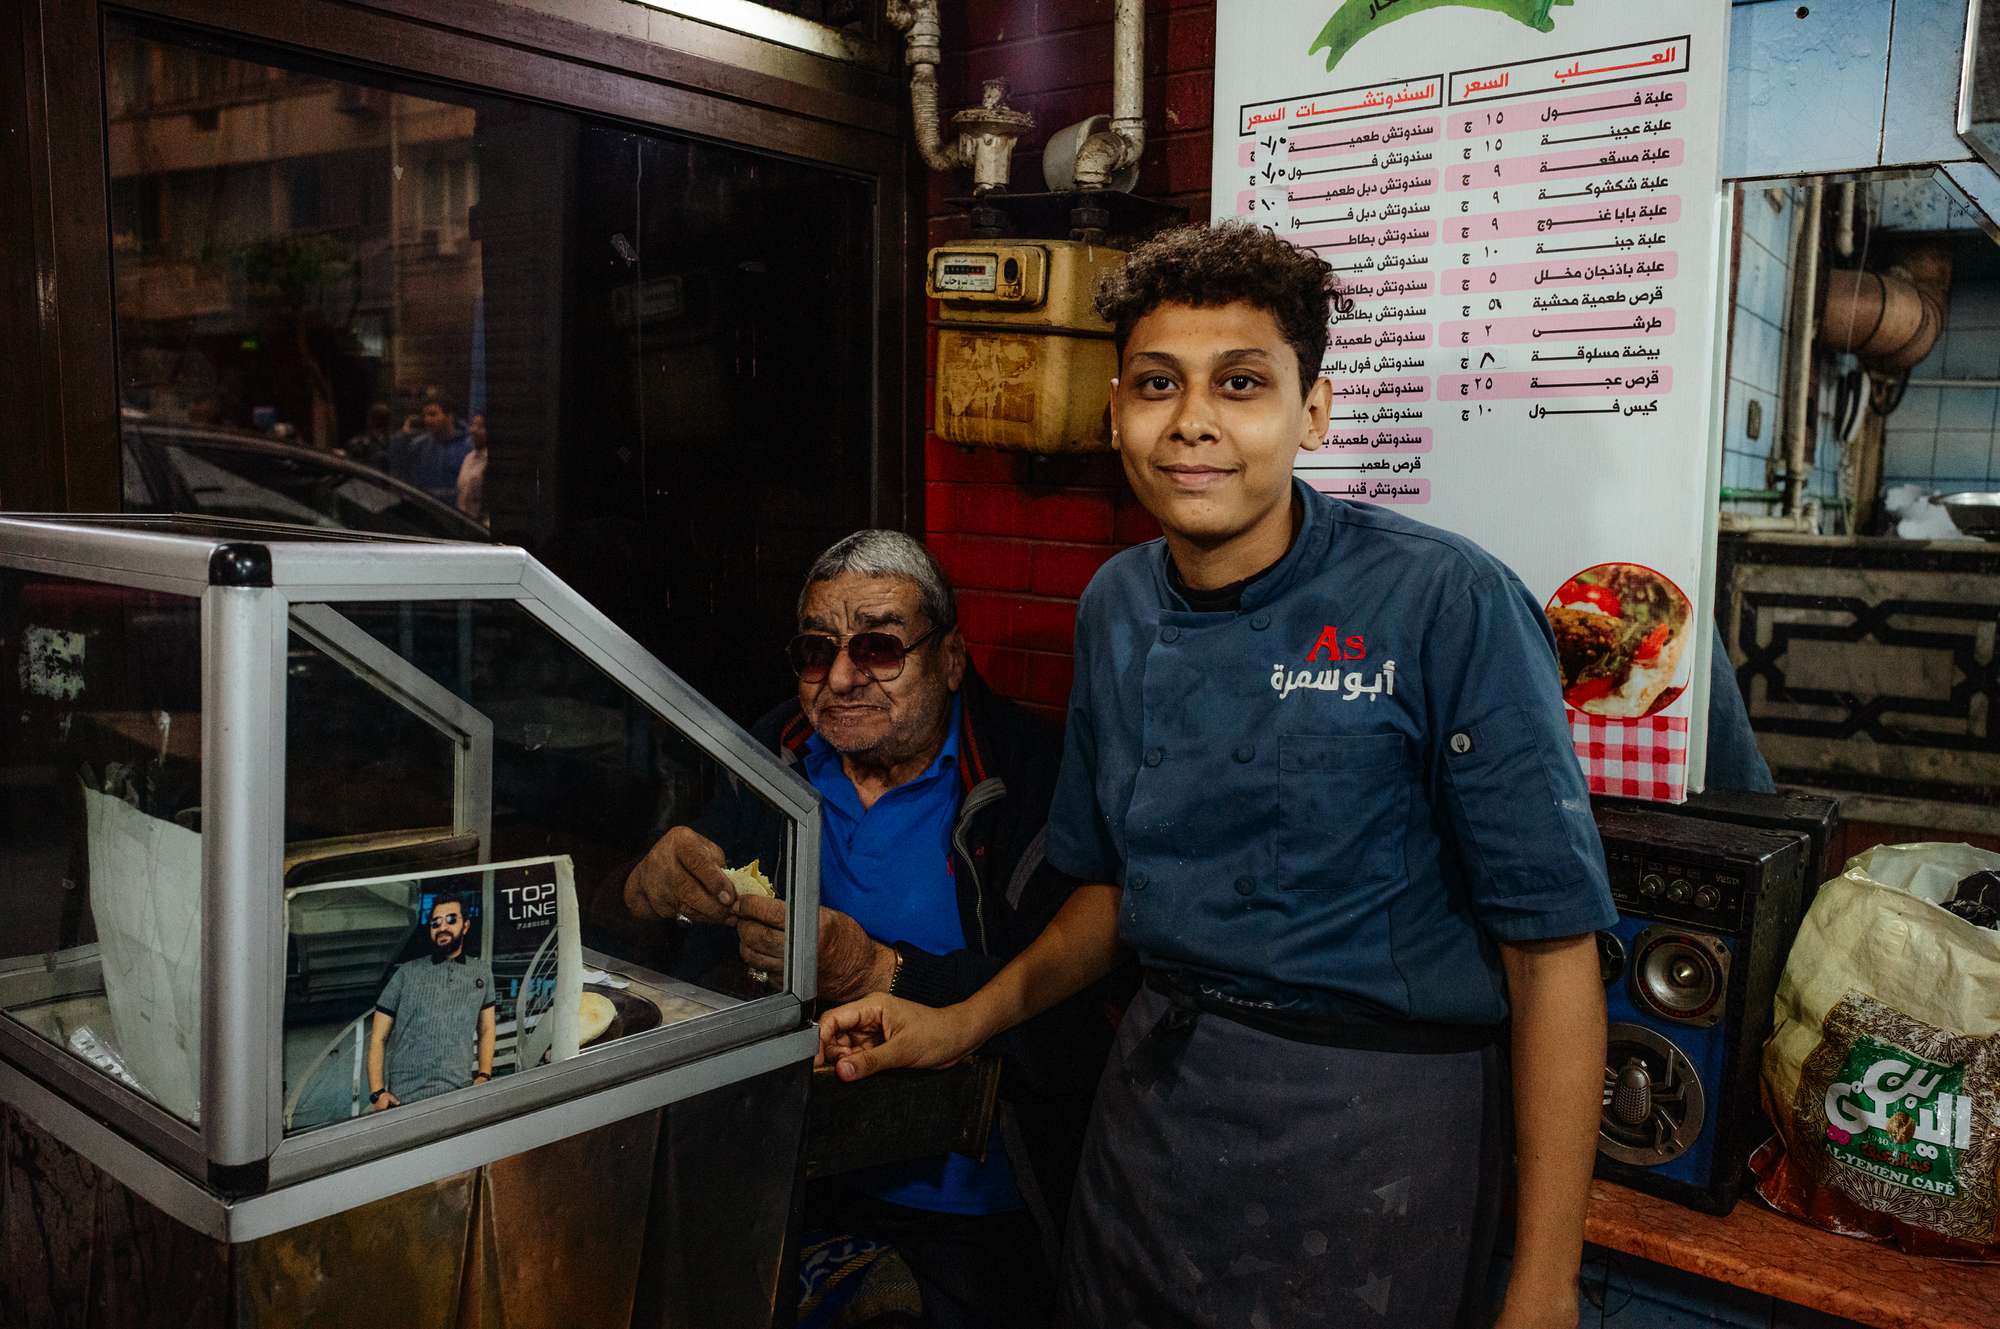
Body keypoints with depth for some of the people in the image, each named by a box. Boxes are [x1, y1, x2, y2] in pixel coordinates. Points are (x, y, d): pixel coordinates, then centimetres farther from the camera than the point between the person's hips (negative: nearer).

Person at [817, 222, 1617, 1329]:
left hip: (1370, 1123, -5)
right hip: (1153, 1100, 6)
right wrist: (960, 1026, 6)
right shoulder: (1116, 610, 1)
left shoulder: (1446, 604, -17)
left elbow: (1553, 945, -16)